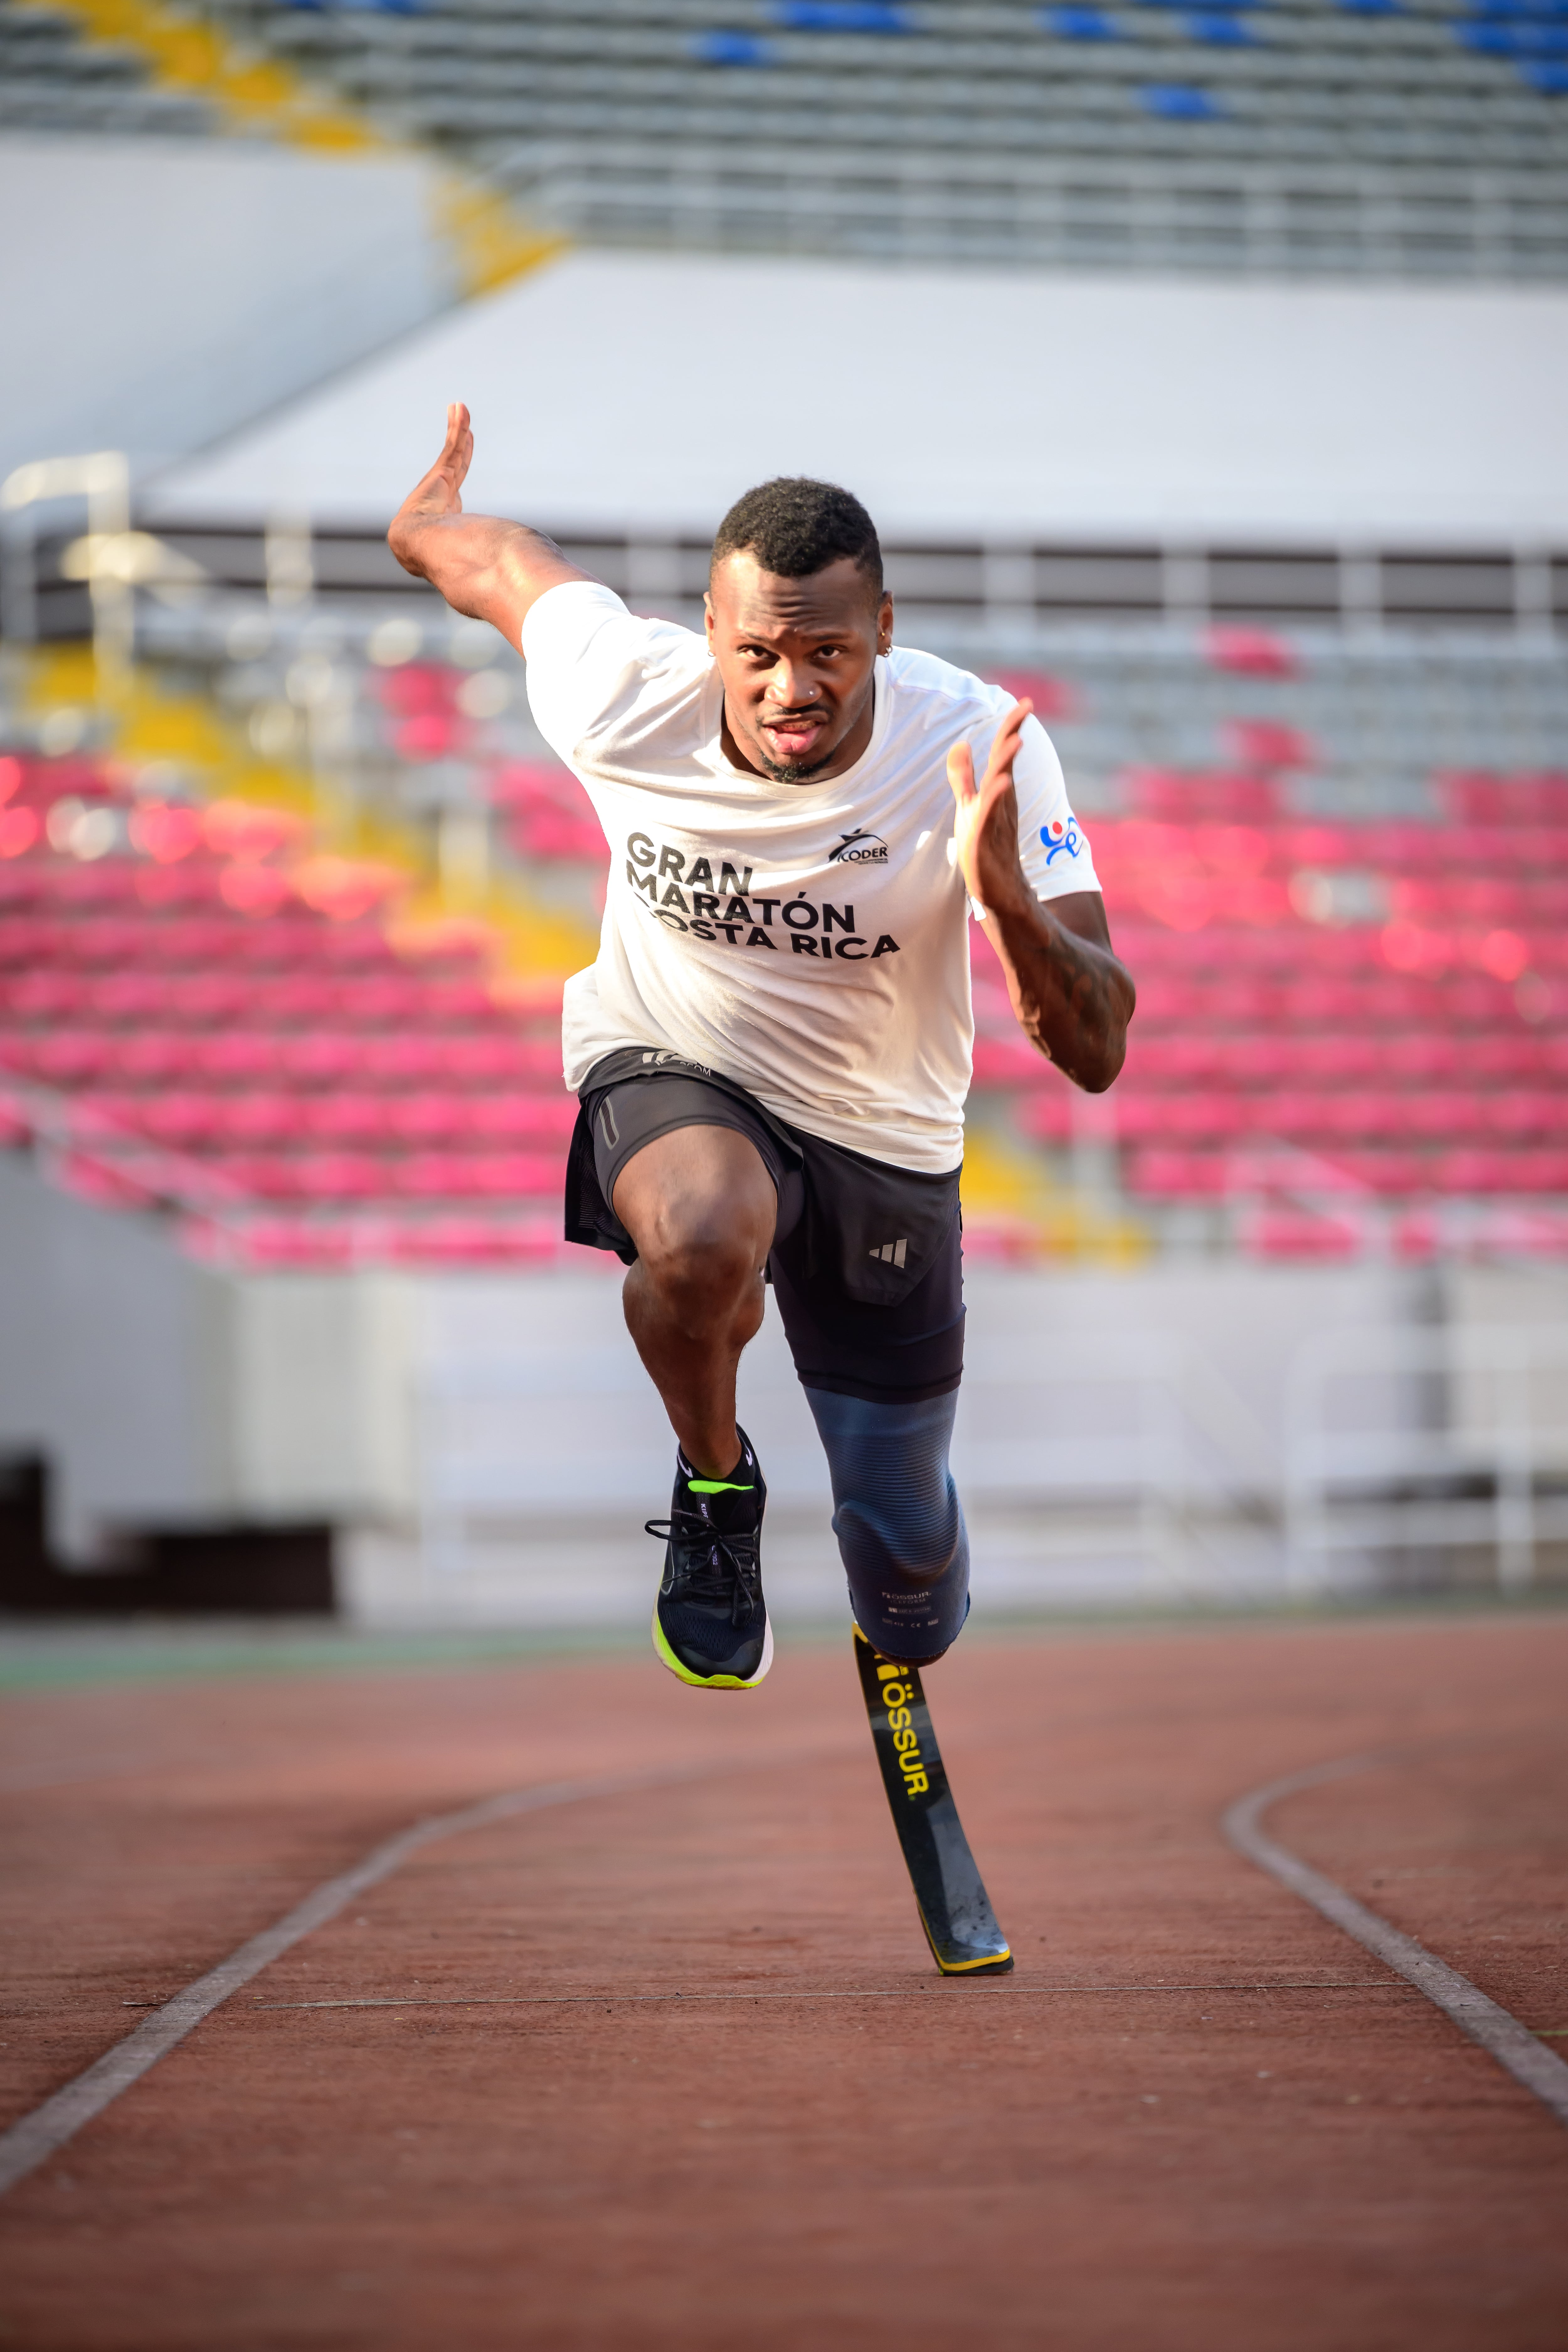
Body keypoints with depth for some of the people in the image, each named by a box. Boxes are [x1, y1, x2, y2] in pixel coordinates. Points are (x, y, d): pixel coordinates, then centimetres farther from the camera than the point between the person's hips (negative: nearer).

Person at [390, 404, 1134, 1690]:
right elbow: (500, 559, -3)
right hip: (671, 1075, -1)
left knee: (911, 1617, 7)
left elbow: (1096, 1053, -31)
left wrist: (1009, 902, -50)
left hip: (885, 1143, 1)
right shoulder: (622, 696, -26)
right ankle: (715, 1485, -7)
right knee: (704, 1234, -41)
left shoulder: (981, 746, -27)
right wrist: (429, 517, 20)